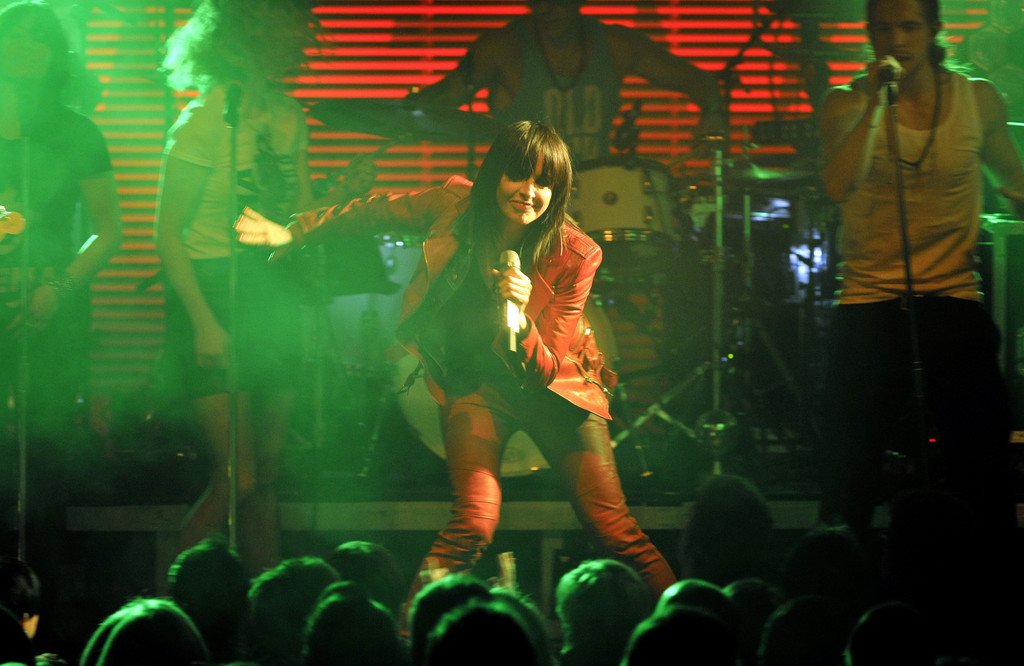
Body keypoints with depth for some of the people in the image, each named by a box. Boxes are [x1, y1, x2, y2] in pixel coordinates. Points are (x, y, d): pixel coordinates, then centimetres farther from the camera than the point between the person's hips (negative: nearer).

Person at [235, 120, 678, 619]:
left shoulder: (574, 256, -19)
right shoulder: (456, 207, -14)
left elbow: (542, 370, -18)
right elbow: (374, 212, 6)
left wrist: (519, 318, -37)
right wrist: (292, 233, 7)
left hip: (551, 387, -1)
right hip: (474, 384, 1)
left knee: (613, 529, -8)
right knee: (474, 523, -21)